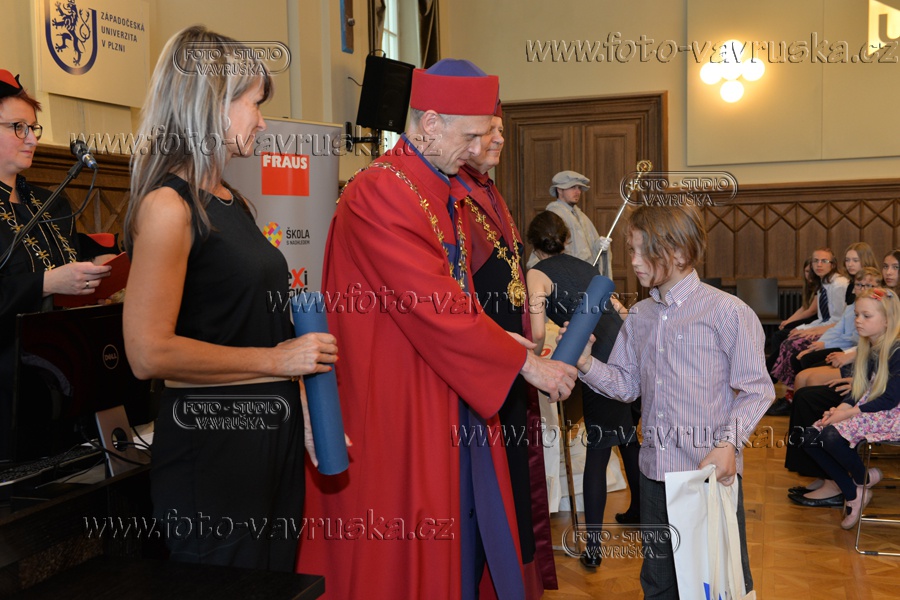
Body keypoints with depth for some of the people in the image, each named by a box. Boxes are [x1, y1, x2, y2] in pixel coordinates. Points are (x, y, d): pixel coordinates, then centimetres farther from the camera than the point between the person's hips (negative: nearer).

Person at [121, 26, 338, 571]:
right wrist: (276, 360, -16)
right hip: (212, 442, -9)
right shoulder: (168, 205, -15)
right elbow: (150, 353, -22)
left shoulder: (234, 202, 12)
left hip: (272, 433, 9)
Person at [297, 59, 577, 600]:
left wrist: (497, 336, 1)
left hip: (454, 396, 9)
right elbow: (434, 305, -23)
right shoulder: (378, 194, -20)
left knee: (465, 541, 17)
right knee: (403, 557, 5)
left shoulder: (448, 192, 11)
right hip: (398, 405, -9)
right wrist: (525, 362, -17)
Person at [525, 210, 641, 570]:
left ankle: (593, 546, 5)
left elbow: (538, 336, -10)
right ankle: (639, 511, 43)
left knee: (598, 449, 0)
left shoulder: (537, 274, 2)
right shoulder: (583, 266, 22)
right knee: (628, 437, 24)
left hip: (603, 358, -7)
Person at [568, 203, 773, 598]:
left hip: (712, 472, -5)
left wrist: (728, 443, -19)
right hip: (655, 471, 6)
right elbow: (627, 385, 11)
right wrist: (586, 364, -5)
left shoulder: (726, 311, -9)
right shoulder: (639, 317, 9)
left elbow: (756, 389, -8)